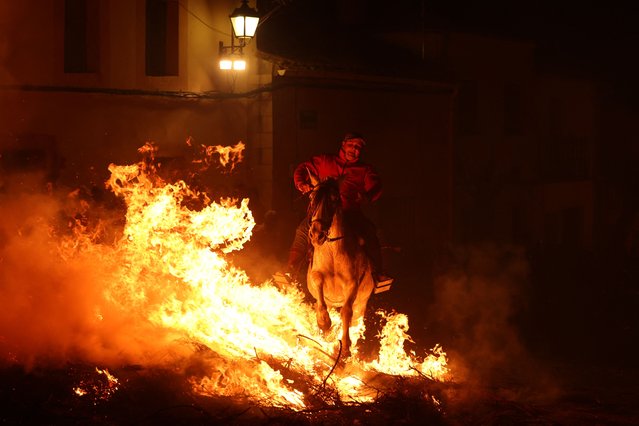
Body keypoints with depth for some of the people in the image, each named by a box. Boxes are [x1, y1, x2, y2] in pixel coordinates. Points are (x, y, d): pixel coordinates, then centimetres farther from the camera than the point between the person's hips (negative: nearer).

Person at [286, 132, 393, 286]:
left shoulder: (365, 170, 19)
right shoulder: (326, 161, 20)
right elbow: (303, 168, 20)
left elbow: (375, 187, 5)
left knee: (369, 231, -27)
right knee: (303, 230, -25)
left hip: (351, 212, 0)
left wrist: (367, 196, -19)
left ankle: (377, 275, -25)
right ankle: (291, 273, -21)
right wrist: (301, 183, -3)